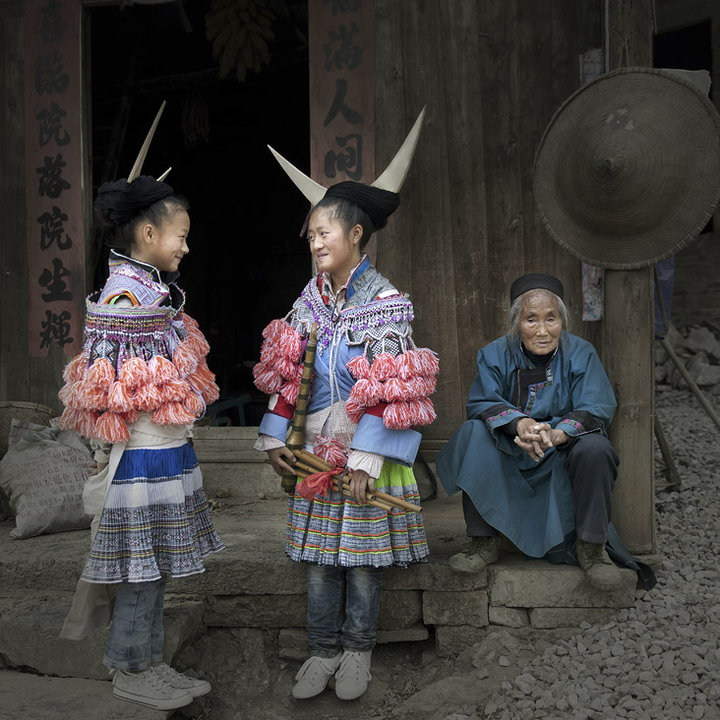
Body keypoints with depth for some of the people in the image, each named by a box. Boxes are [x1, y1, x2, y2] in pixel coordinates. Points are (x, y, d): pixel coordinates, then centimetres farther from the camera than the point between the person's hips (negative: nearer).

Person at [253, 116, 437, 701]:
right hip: (317, 444, 5)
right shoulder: (309, 301, 8)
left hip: (365, 444, -4)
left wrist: (368, 455, -18)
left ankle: (357, 651, 21)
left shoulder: (386, 301, -8)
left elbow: (389, 388, -13)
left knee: (362, 550, 5)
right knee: (318, 552, 9)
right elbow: (285, 376, 10)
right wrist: (274, 436, 3)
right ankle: (324, 649, 23)